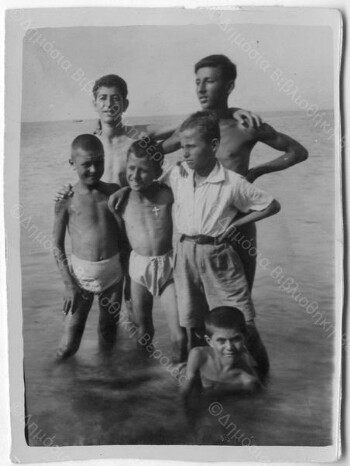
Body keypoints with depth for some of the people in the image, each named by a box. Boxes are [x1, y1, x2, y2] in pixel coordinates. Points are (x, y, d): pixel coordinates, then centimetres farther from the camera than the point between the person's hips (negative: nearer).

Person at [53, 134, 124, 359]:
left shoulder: (114, 192, -2)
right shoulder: (66, 200, -9)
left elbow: (122, 233, 7)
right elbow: (58, 244, -4)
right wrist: (68, 284, -7)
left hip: (113, 271, 2)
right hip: (81, 272, -2)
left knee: (108, 333, 17)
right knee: (69, 344, 2)